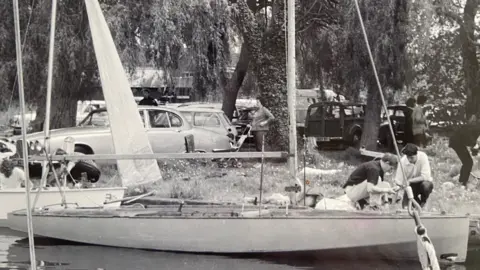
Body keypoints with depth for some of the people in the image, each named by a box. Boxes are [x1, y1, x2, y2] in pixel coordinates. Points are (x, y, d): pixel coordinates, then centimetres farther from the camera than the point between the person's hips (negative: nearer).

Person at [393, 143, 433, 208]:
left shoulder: (423, 156, -24)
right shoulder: (403, 161, -20)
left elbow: (425, 177, -29)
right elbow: (398, 181, -19)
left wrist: (409, 181, -30)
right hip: (411, 186, 1)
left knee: (426, 185, -36)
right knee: (405, 206, -16)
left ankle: (423, 202, -3)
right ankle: (416, 200, 20)